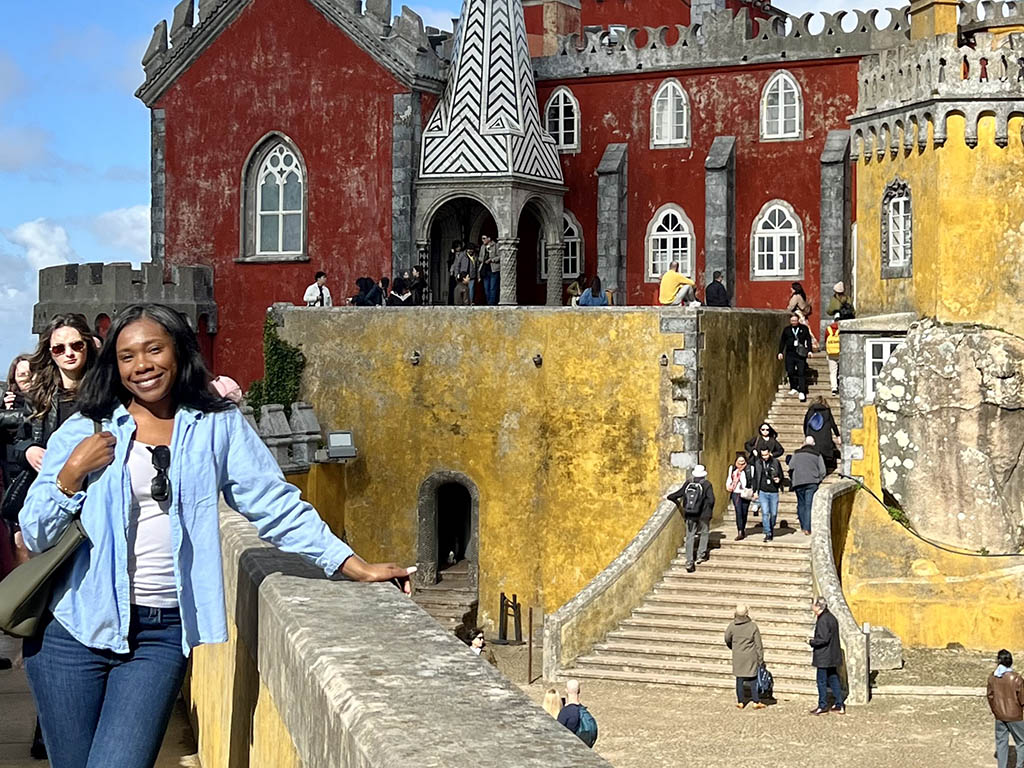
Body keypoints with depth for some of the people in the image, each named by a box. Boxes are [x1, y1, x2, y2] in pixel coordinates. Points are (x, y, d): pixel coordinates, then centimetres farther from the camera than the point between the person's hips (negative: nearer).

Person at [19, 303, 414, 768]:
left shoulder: (219, 429, 7)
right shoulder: (84, 430, 5)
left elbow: (278, 506, 5)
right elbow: (35, 536, 6)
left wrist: (356, 567, -2)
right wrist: (73, 472, -10)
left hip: (161, 635, -1)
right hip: (72, 630, 1)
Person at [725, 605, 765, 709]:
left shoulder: (732, 626, -7)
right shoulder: (753, 626, -12)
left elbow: (727, 639, 10)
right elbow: (758, 644, -7)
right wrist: (760, 659, 2)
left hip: (738, 657, 2)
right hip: (751, 656, -2)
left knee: (739, 679, 10)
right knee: (753, 679, 7)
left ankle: (740, 702, 15)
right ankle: (756, 702, 10)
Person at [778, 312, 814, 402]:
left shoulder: (804, 329, 5)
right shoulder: (786, 329, 10)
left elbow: (808, 340, 6)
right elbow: (782, 341, 14)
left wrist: (809, 351, -3)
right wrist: (780, 352, 8)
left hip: (800, 353, -3)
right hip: (790, 353, 3)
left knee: (801, 372, -7)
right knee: (790, 371, 3)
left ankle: (802, 392, -9)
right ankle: (793, 388, 22)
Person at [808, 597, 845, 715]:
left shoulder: (823, 620, -19)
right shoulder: (831, 618, 11)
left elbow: (823, 639, -23)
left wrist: (811, 641, -8)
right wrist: (814, 640, 15)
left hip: (824, 657, -9)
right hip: (833, 656, 9)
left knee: (822, 681, 1)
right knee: (834, 680, 14)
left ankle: (822, 706, 8)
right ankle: (840, 705, 16)